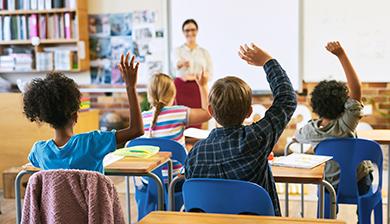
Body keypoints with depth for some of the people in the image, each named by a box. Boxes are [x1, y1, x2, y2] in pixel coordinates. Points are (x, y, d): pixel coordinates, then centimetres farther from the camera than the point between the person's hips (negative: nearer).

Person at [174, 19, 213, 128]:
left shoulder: (204, 52, 11)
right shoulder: (178, 50, 4)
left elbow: (210, 74, 6)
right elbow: (177, 64, -19)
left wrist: (194, 77, -10)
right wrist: (182, 63, -44)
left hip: (198, 90, 2)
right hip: (181, 88, -1)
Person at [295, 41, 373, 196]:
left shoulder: (311, 130, -19)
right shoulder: (345, 124, -29)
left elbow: (297, 137, 6)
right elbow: (356, 88, -34)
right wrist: (341, 55, -35)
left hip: (330, 187, 3)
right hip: (359, 186, -2)